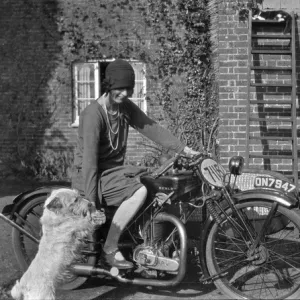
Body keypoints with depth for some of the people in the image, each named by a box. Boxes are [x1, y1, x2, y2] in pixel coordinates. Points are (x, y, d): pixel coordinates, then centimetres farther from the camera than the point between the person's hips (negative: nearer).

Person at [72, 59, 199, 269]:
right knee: (139, 192, -30)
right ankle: (110, 250, -20)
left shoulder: (126, 107, 4)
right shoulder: (94, 114, -20)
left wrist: (184, 149, -3)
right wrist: (91, 203, -27)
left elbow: (152, 128, 6)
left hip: (117, 169, 8)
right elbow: (89, 160, -24)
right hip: (96, 176, -8)